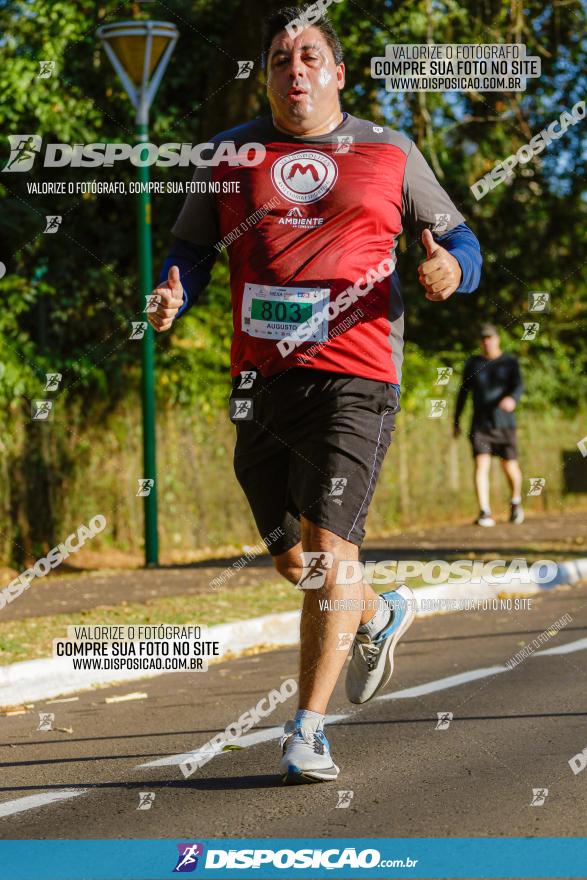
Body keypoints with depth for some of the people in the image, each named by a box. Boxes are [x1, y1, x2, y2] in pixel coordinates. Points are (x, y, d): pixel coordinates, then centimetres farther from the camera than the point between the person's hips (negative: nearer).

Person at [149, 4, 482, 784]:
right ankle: (381, 615, 43)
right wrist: (171, 298, -8)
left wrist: (452, 267, -12)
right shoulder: (230, 156, 12)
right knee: (291, 560, 11)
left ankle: (308, 729, -6)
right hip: (261, 378, 3)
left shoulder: (388, 154, 8)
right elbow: (191, 250, 14)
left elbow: (458, 239, 12)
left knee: (328, 549, -14)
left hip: (354, 377, -3)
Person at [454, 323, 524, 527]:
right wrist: (456, 421, 15)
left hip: (504, 423, -1)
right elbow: (463, 392, 15)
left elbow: (518, 384, -11)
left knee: (510, 468, 2)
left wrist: (513, 399, -33)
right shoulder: (473, 364, 9)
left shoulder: (510, 361, 4)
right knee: (481, 464, -15)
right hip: (480, 424, 1)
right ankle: (484, 512, -21)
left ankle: (516, 502, 31)